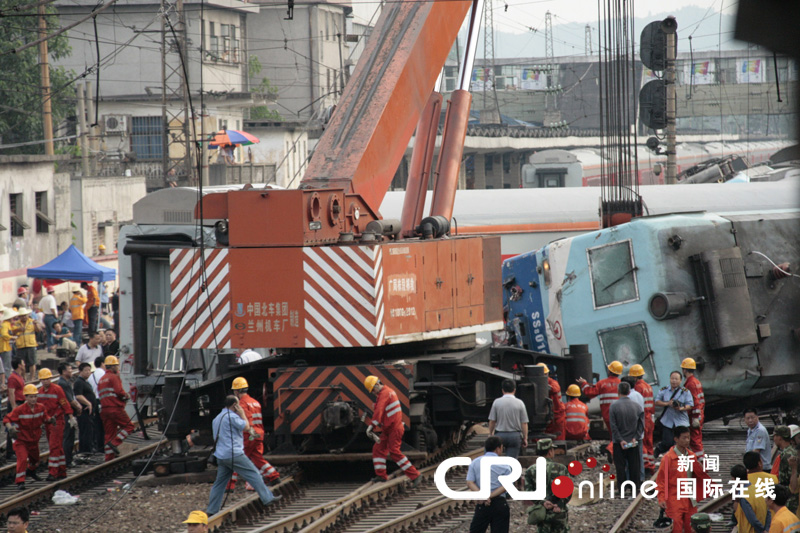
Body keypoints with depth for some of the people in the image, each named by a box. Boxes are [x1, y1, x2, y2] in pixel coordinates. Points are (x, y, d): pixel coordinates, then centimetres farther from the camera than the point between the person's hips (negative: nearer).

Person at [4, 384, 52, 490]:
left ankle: (31, 471, 57)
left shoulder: (41, 408, -9)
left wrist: (50, 420, -16)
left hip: (34, 440, 5)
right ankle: (20, 482, -18)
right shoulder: (19, 410, -23)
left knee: (35, 459, 25)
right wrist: (10, 428, -39)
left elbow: (45, 418, 7)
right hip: (21, 440, -5)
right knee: (22, 458, -24)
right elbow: (7, 419, -21)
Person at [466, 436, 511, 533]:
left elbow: (470, 483, -6)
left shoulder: (475, 462, 5)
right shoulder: (504, 464, 1)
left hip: (482, 505, 1)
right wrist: (491, 496, -13)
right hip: (500, 504, 0)